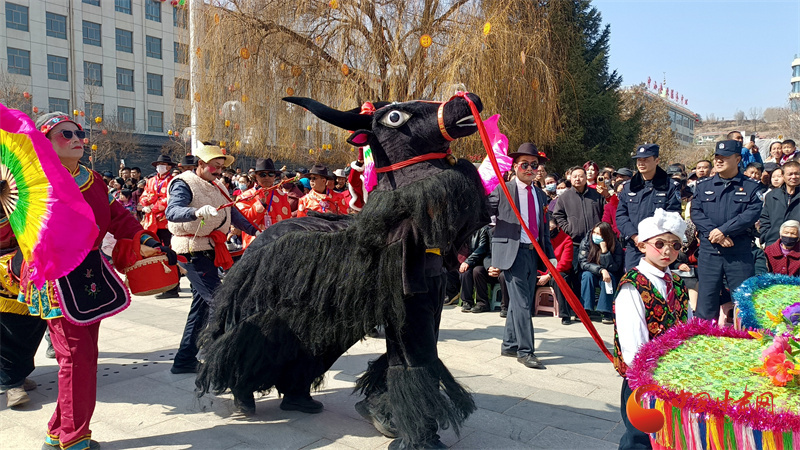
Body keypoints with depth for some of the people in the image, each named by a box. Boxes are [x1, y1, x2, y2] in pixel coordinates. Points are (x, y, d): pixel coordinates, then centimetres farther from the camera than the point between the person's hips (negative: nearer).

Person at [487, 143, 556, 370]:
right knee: (521, 303, -7)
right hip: (511, 251, -6)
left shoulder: (540, 195, 16)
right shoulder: (502, 190, -2)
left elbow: (544, 229, 18)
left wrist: (550, 255, 13)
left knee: (522, 302, 12)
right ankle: (525, 351, 1)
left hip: (533, 252, 6)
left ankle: (509, 345, 24)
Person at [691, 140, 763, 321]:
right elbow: (696, 212, 0)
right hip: (708, 251, 2)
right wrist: (714, 233, -14)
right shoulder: (703, 186, 12)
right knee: (706, 299, 5)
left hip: (740, 253, -2)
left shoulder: (750, 187, 5)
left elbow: (752, 213, -9)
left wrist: (723, 230, -17)